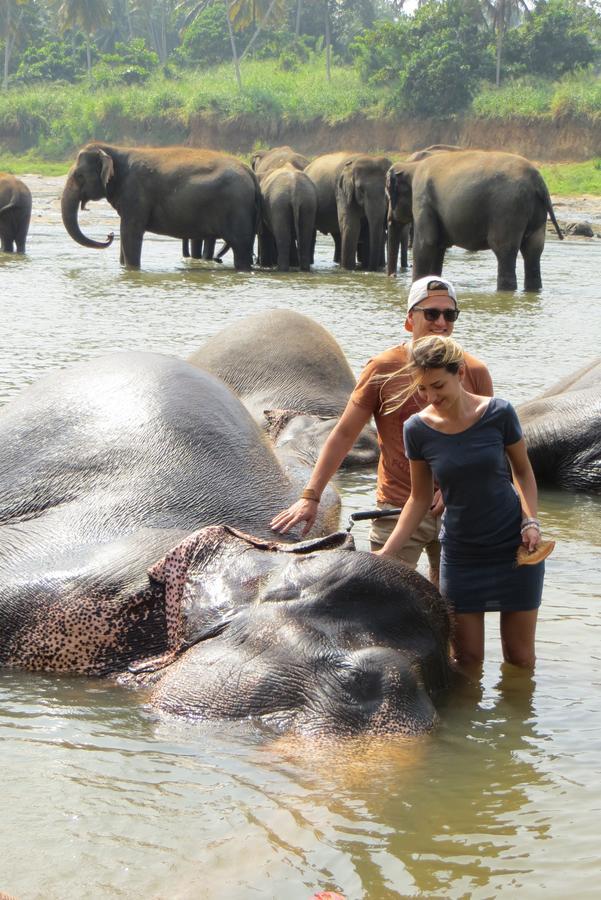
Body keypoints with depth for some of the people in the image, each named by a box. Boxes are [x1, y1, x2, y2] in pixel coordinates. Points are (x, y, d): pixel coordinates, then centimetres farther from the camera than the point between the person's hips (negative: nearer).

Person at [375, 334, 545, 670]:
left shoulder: (498, 413, -13)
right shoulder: (418, 429, -8)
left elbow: (523, 471, 3)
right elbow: (421, 498, 4)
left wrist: (531, 521, -12)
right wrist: (386, 554, -4)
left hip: (515, 549, -1)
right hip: (461, 552, 1)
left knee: (519, 655, 7)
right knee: (468, 659, 1)